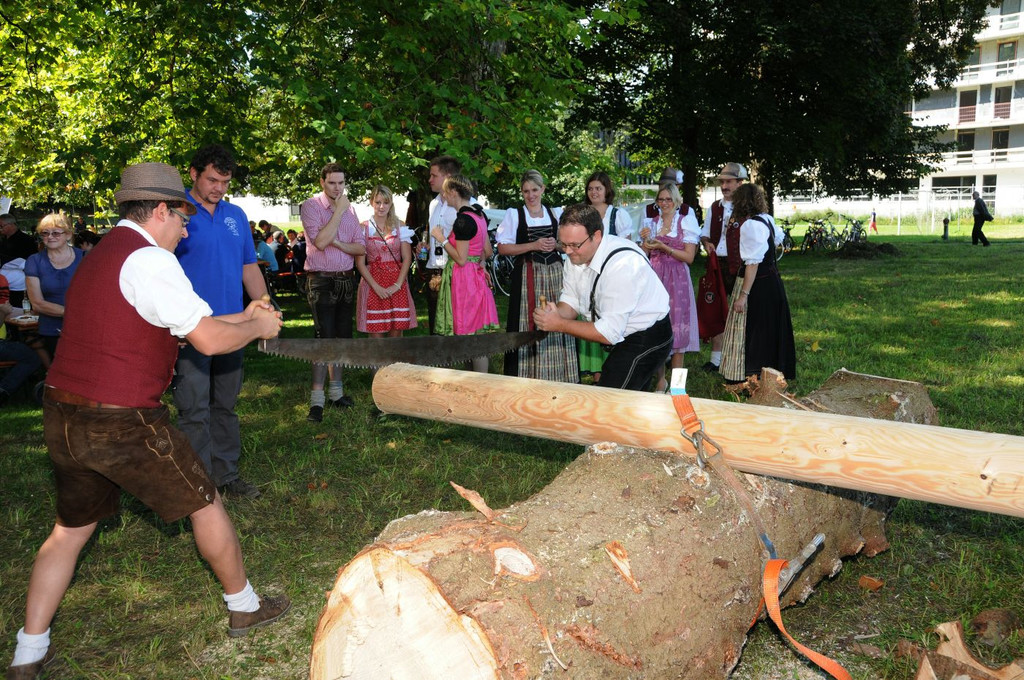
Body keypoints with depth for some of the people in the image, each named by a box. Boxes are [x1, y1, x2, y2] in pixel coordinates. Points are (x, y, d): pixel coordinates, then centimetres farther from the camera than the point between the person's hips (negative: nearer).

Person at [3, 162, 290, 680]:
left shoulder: (99, 257, 15)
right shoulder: (148, 259, -15)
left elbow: (181, 323, 18)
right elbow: (209, 340, -20)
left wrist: (241, 316, 17)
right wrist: (257, 327, -2)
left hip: (63, 419, 9)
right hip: (122, 424, -9)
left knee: (71, 528, 22)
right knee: (205, 503, 10)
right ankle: (244, 607, 27)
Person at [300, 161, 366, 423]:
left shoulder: (349, 208, 12)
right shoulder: (311, 206, -4)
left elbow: (361, 248, 7)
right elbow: (320, 241, -20)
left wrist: (339, 243, -12)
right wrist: (339, 211, -14)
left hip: (346, 280, 6)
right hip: (322, 281, -6)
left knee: (342, 337, 10)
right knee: (325, 338, -10)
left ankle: (335, 391, 22)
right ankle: (317, 399, -5)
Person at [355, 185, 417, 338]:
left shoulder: (400, 226, 6)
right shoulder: (363, 228, 2)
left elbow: (407, 258, 1)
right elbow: (360, 263, -3)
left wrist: (398, 284, -11)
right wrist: (376, 287, -13)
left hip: (397, 283, 1)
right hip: (372, 282, -1)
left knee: (396, 332, 3)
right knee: (375, 333, -1)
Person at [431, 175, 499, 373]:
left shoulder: (463, 220, -17)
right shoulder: (479, 215, 10)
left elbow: (461, 259, -19)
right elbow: (487, 252, 15)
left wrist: (442, 239, -10)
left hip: (463, 280, -9)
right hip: (476, 276, 9)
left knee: (470, 333, -2)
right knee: (479, 332, 12)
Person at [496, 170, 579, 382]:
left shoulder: (556, 213, 13)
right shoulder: (514, 214, 4)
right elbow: (503, 248, -4)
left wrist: (556, 245, -5)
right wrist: (533, 246, -12)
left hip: (555, 273, 3)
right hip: (527, 275, -3)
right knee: (528, 325, -6)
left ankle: (558, 375, 8)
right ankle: (528, 375, 1)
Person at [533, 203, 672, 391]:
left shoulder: (623, 264, -31)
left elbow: (609, 333, -29)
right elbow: (571, 302, 3)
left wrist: (559, 324, -26)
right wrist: (554, 314, -20)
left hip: (646, 340, -8)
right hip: (622, 336, 8)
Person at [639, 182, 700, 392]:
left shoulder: (685, 222, 0)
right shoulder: (652, 223, 12)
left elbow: (689, 257, -6)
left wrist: (663, 247, -15)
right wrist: (645, 240, -5)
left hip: (677, 279, -4)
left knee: (676, 327, -2)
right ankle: (660, 380, 14)